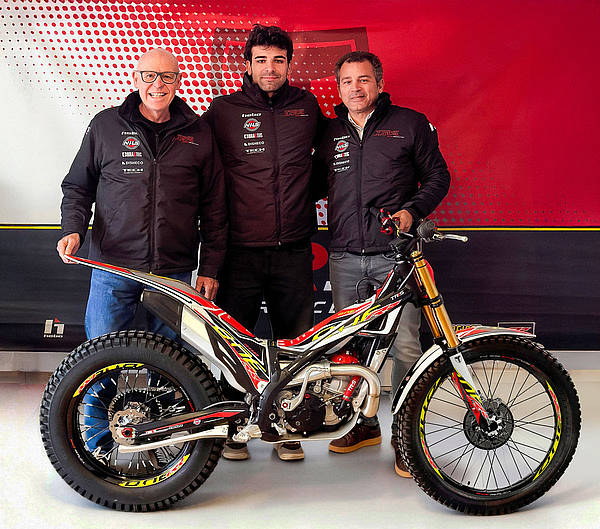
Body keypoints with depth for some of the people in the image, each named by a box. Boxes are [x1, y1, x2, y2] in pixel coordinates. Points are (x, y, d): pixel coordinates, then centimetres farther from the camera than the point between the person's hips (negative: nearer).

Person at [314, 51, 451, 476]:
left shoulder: (410, 124, 6)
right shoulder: (330, 134, 15)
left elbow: (438, 176, 8)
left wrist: (412, 209, -9)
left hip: (395, 254, -3)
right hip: (345, 257, 4)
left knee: (405, 347, -8)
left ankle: (405, 435, 6)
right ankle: (365, 425, 25)